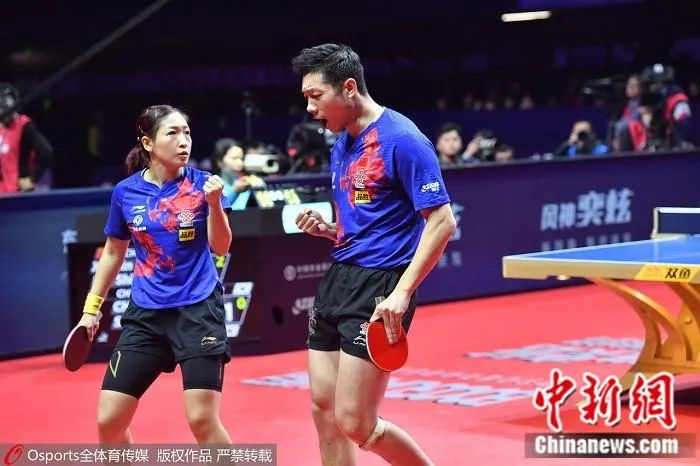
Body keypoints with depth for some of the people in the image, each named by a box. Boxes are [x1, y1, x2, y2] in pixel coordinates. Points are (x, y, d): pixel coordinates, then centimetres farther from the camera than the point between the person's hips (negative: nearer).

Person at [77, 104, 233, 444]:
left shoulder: (201, 184, -3)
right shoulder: (125, 192, 2)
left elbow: (221, 247, -6)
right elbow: (113, 253, 15)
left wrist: (214, 204, -22)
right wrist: (91, 307, 16)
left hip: (198, 310, -3)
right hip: (145, 314, 3)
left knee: (202, 420, -12)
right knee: (108, 422, -1)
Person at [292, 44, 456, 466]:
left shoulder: (401, 139, -13)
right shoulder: (341, 146, 14)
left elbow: (442, 222, -17)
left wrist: (402, 293, -24)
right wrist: (326, 228, 3)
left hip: (379, 287, -9)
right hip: (339, 278, 9)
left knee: (356, 423, -9)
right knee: (325, 410, 9)